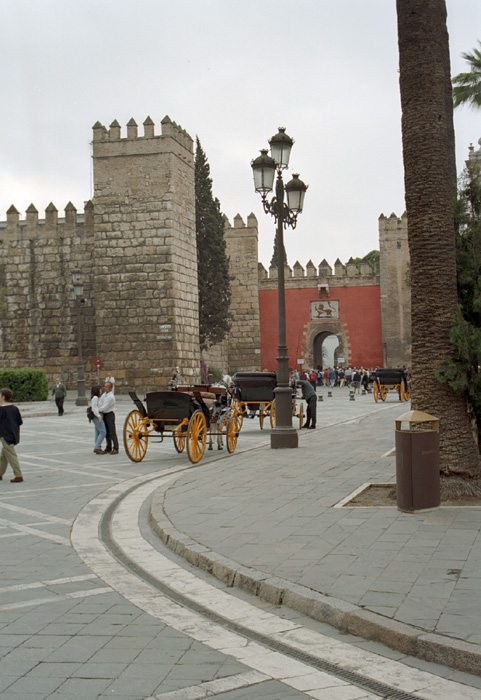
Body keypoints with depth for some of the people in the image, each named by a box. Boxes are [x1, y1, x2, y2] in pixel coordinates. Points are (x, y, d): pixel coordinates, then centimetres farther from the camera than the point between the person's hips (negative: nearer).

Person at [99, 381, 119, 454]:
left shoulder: (111, 397, -18)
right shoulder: (104, 394, 9)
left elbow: (105, 407, -20)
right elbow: (100, 403, 14)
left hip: (110, 414, -8)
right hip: (104, 415, 8)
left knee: (112, 432, -7)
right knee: (107, 432, 11)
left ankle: (115, 449, -5)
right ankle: (108, 448, 17)